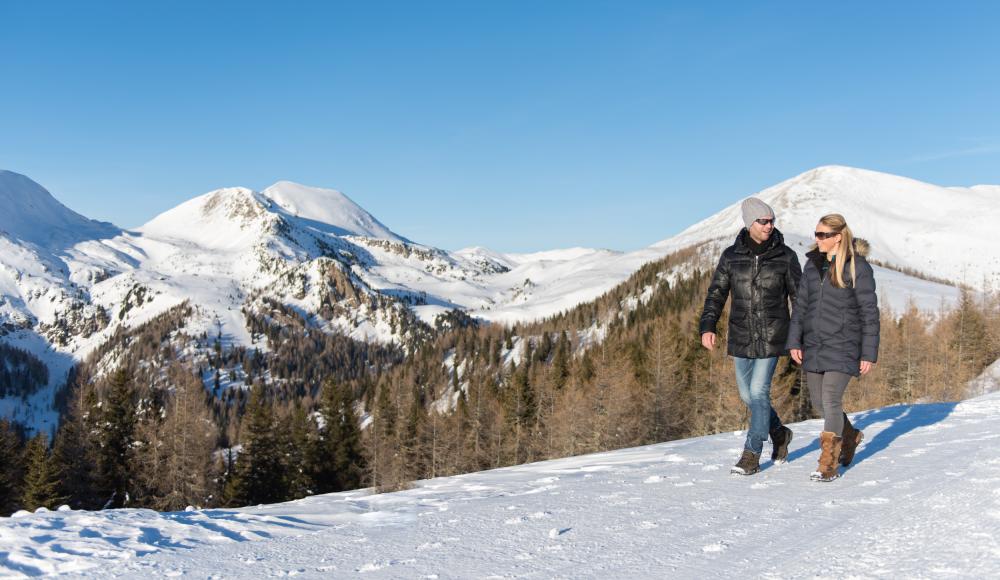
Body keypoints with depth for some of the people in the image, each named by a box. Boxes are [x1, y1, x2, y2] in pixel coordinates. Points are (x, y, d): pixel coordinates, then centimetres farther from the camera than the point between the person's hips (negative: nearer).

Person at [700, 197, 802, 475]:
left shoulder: (785, 256, -3)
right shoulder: (731, 256, 1)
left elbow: (800, 296, 4)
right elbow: (716, 293, 2)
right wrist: (707, 327, -12)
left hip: (771, 338, -3)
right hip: (741, 338, 3)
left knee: (759, 392, -8)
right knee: (748, 395, 10)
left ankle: (751, 455, 3)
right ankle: (779, 433, 36)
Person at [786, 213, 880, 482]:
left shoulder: (858, 267, -8)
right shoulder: (813, 263, 8)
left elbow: (869, 313, -7)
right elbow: (801, 304, 11)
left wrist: (869, 353, -9)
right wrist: (794, 341, 3)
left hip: (842, 346, -6)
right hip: (813, 346, 6)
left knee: (831, 400, -12)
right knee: (819, 401, 13)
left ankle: (829, 464, -2)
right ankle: (850, 436, 40)